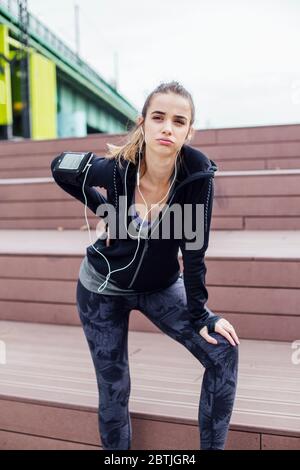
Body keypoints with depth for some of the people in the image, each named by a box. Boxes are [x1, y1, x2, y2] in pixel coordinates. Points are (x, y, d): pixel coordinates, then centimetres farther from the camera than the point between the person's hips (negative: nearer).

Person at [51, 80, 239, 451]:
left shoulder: (198, 174, -23)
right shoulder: (115, 168, -22)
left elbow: (194, 251, -16)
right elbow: (60, 170, -1)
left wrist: (200, 316, -13)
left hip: (161, 287, 1)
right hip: (103, 288, 0)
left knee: (223, 352, -11)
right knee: (113, 389, 6)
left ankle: (212, 445, 9)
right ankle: (116, 448, 35)